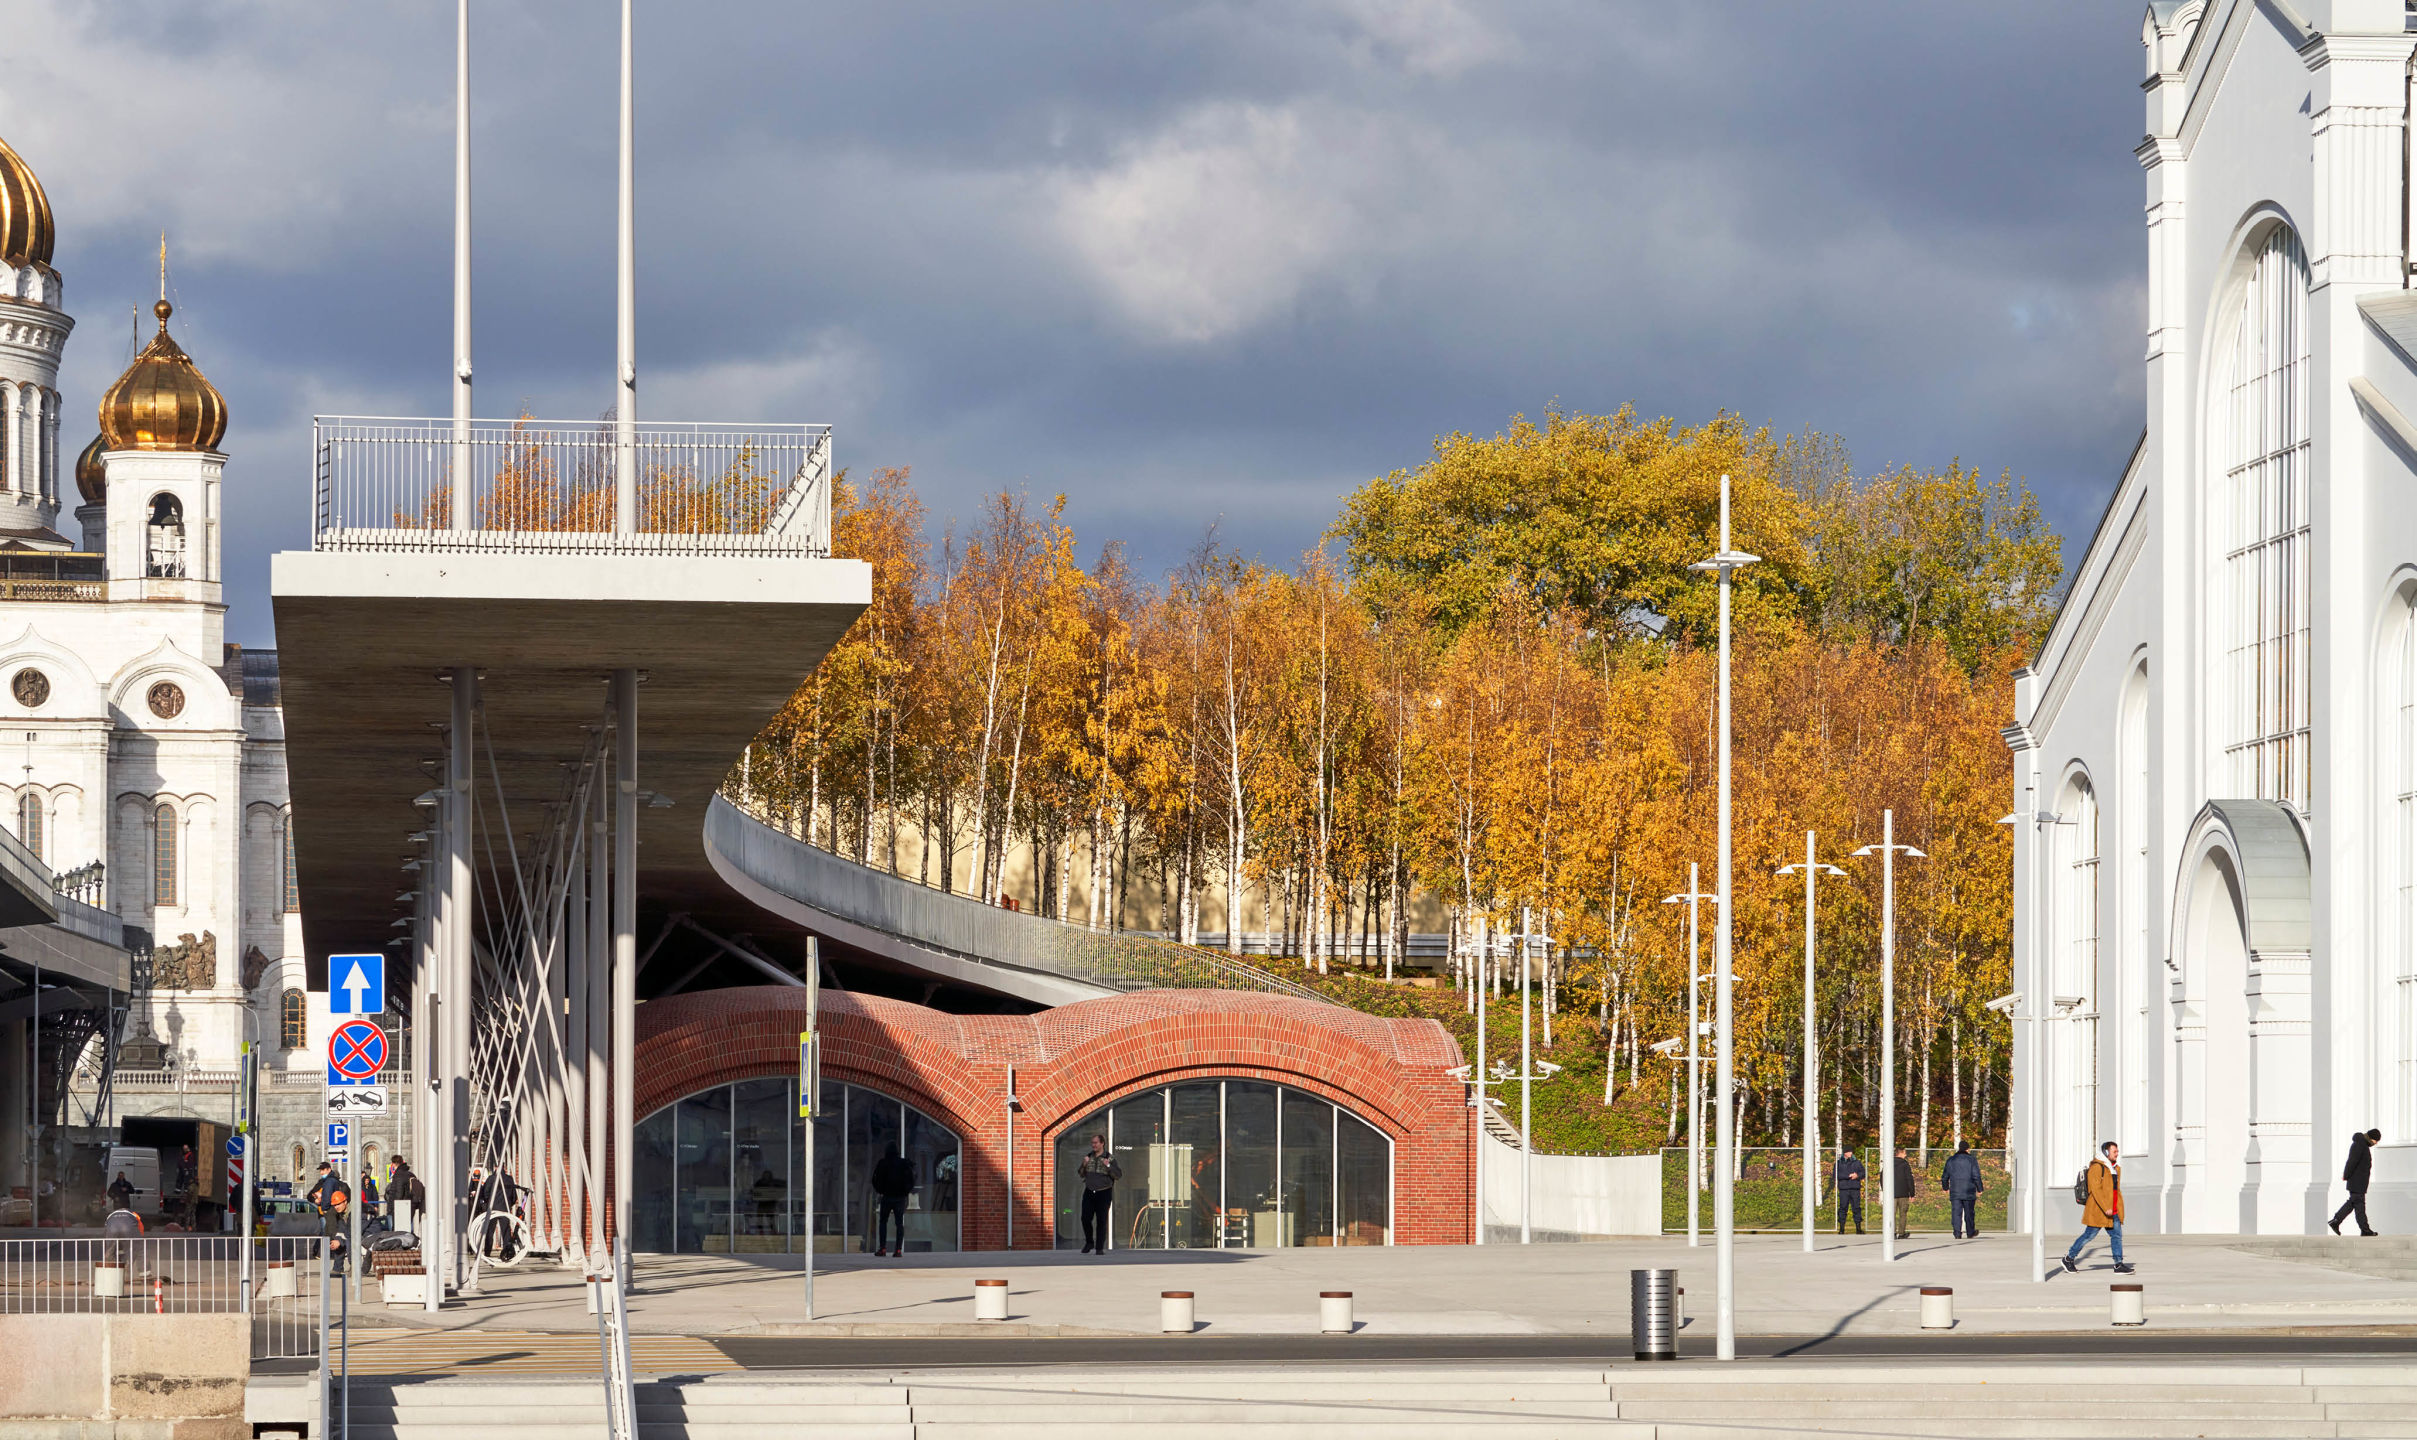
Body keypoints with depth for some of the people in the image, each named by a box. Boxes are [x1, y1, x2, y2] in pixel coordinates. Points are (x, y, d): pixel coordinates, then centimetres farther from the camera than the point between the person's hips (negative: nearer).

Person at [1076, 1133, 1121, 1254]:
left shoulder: (1110, 1158, -3)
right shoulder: (1089, 1157, 9)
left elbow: (1118, 1175, -7)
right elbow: (1081, 1175, 15)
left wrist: (1108, 1166, -21)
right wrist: (1084, 1165, -5)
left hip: (1104, 1194, -4)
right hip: (1089, 1193, 4)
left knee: (1101, 1221, -3)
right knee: (1086, 1218, -1)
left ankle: (1100, 1248, 2)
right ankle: (1089, 1243, 19)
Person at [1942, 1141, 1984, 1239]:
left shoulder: (1951, 1160, 7)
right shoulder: (1972, 1160, -3)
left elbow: (1945, 1177, 14)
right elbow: (1976, 1176, -8)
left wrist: (1945, 1187, 29)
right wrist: (1980, 1189, 0)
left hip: (1955, 1192, 2)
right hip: (1968, 1192, -2)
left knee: (1956, 1213, -1)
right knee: (1969, 1213, 9)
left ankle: (1957, 1233, -10)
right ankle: (1970, 1233, 20)